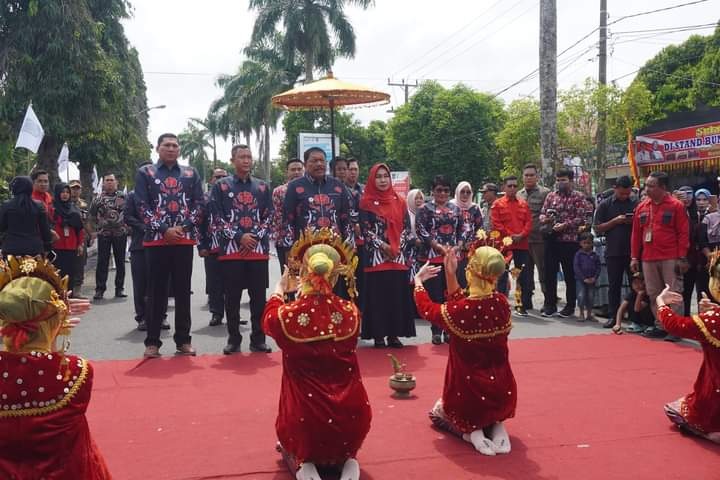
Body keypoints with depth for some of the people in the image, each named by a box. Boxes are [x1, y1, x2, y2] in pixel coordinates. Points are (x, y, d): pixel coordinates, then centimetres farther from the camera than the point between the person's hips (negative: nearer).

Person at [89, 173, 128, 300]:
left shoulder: (123, 196, 4)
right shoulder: (98, 198, 5)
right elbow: (92, 216, 11)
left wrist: (127, 225, 0)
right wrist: (95, 230, 6)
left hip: (120, 233, 0)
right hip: (104, 234, 0)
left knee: (120, 262, 5)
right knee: (102, 262, -1)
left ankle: (119, 288, 13)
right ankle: (99, 289, 4)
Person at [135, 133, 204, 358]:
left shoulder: (191, 173, 12)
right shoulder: (145, 173, 6)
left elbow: (199, 204, 6)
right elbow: (142, 206, -2)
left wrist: (184, 227, -8)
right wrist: (164, 230, -12)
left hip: (185, 240, 2)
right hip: (156, 240, -2)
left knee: (183, 291, 6)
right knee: (156, 292, 2)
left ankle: (183, 340, 13)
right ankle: (152, 341, 9)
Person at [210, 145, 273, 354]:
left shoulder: (263, 187, 12)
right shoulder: (221, 186, 5)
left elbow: (269, 216, 8)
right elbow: (217, 217, -2)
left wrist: (255, 237, -7)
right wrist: (239, 237, -12)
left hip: (259, 249, 2)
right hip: (230, 249, -2)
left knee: (259, 297, 3)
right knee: (232, 298, 3)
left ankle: (258, 339, 11)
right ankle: (233, 339, 12)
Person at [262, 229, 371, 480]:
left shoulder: (287, 315, -15)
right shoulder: (351, 312, -10)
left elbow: (268, 319, 13)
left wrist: (280, 288, 32)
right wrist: (306, 293, 32)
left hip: (304, 422, -2)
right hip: (351, 422, 2)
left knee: (293, 444, 34)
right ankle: (346, 460, 10)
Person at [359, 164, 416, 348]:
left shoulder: (399, 202, 11)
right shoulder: (366, 203, 1)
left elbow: (406, 228, 9)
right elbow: (366, 230, -5)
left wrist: (399, 247, -6)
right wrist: (383, 246, -13)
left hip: (399, 257, 3)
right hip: (376, 257, -3)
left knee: (397, 295, 3)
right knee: (377, 295, -2)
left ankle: (394, 334, 10)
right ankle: (378, 335, 5)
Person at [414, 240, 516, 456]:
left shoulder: (461, 311, -22)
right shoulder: (502, 303, -8)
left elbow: (427, 309, 1)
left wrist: (418, 281, 16)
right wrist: (450, 275, 5)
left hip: (469, 396, -4)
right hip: (503, 395, 4)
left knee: (438, 411, 30)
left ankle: (472, 430, 3)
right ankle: (495, 425, 9)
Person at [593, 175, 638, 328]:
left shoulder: (636, 203, 4)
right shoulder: (605, 205, 3)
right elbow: (598, 228, 0)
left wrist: (635, 222, -12)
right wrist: (615, 221, -13)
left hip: (633, 251, 0)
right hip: (613, 252, 0)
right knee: (614, 285, 7)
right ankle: (613, 316, 14)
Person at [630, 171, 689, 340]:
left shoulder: (676, 206, -3)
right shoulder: (641, 207, 10)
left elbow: (683, 233, -5)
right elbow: (636, 234, 12)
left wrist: (682, 258, -10)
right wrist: (634, 257, 9)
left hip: (670, 259, -5)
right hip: (648, 259, 5)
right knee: (654, 294, 8)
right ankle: (660, 327, 17)